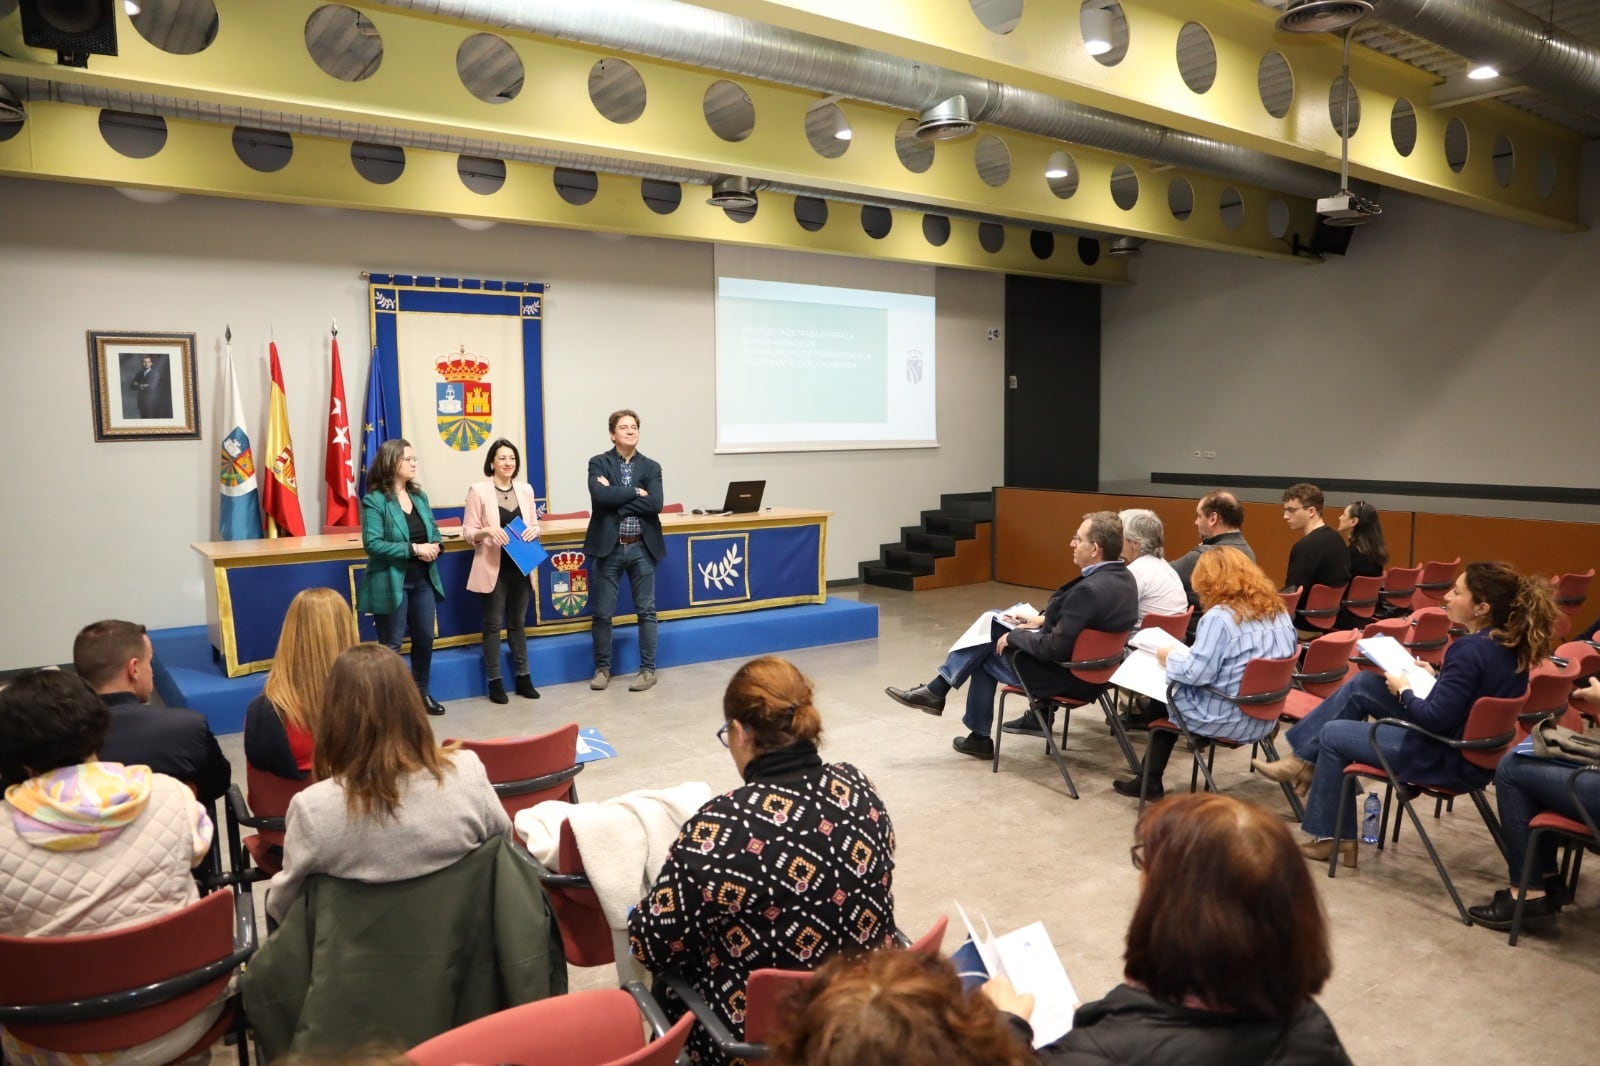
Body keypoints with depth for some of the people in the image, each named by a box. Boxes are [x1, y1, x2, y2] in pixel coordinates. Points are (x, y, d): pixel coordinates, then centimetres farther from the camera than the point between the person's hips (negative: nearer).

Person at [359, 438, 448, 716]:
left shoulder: (419, 496, 8)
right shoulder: (374, 501, -12)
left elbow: (434, 531, 15)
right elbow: (372, 544, -19)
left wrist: (436, 546, -8)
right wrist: (414, 549, -23)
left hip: (423, 579, 6)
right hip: (392, 583, -6)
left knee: (425, 638, 14)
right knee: (391, 645, 4)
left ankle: (422, 692, 31)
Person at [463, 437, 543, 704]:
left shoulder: (526, 489, 8)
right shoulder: (478, 491, -6)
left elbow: (534, 524, 15)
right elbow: (468, 532, -6)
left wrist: (533, 530, -7)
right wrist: (487, 531, -25)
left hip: (521, 566, 4)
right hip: (493, 567, -4)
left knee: (518, 622, 13)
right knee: (493, 623, 3)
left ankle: (522, 676, 21)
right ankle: (495, 681, 11)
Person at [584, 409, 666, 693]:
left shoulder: (651, 467, 5)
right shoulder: (599, 463, 1)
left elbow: (655, 504, -11)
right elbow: (599, 495, -18)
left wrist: (616, 497, -12)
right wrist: (635, 492, -13)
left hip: (641, 548, 1)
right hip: (609, 548, -1)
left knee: (646, 611, 6)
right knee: (602, 613, 6)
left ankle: (648, 669, 16)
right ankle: (602, 668, 21)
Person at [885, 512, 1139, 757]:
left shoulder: (1089, 589, -30)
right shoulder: (1124, 576, -1)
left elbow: (1054, 648, -28)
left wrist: (1015, 636, -13)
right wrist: (1044, 620, 8)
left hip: (1066, 677, -9)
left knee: (987, 656, 11)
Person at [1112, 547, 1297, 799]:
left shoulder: (1219, 617, -20)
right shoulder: (1278, 609, 4)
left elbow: (1195, 673, -21)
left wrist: (1169, 657, -2)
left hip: (1227, 720, -8)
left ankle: (1150, 781, 27)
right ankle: (1150, 778, 26)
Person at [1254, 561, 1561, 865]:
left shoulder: (1470, 649, -28)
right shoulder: (1509, 643, 0)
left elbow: (1435, 720, -27)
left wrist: (1403, 692, -11)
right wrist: (1435, 678, 8)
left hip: (1448, 760, -9)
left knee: (1332, 735, 7)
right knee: (1361, 685, 13)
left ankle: (1331, 838, 22)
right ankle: (1304, 761, 21)